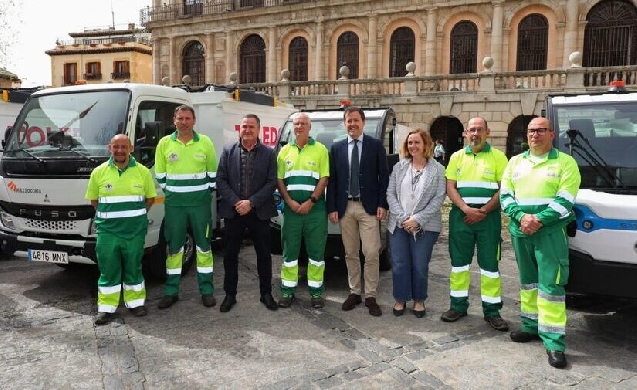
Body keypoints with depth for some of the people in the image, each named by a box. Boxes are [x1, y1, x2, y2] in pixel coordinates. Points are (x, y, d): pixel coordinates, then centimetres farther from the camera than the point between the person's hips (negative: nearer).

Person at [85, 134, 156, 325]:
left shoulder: (143, 171, 1)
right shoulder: (99, 172, 1)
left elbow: (150, 198, 9)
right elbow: (93, 199, 11)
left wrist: (134, 215, 6)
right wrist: (108, 215, 6)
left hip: (135, 230, 0)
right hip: (107, 230, 0)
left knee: (133, 267, 10)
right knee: (108, 270, 5)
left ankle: (135, 302, 23)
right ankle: (106, 308, 14)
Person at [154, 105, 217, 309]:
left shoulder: (205, 142, 0)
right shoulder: (164, 143, 1)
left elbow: (212, 173, 6)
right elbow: (160, 174, 9)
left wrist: (207, 192, 4)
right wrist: (170, 192, 6)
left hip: (200, 203, 0)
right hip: (174, 204, 1)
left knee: (203, 246, 6)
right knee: (174, 247, 8)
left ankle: (207, 291, 16)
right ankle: (171, 292, 19)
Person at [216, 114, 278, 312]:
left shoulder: (269, 153, 1)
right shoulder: (228, 150, 3)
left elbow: (272, 183, -5)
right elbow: (220, 180, 0)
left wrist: (251, 203, -13)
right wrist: (235, 202, -12)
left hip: (259, 212, -1)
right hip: (233, 211, 1)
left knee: (264, 254, 8)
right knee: (230, 255, 7)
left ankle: (266, 293, 23)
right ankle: (230, 294, 21)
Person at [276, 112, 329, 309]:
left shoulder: (320, 149, 2)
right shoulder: (285, 151, 10)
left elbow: (324, 179, -3)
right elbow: (279, 180, 6)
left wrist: (311, 202, -12)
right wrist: (290, 202, -7)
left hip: (315, 208, -2)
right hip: (291, 208, 2)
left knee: (316, 250, 3)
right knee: (289, 250, 6)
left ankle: (316, 291, 13)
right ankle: (287, 291, 15)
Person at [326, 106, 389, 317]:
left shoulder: (376, 145, 3)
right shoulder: (336, 148, 9)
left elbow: (384, 176, 1)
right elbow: (332, 180, 7)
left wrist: (382, 204, -7)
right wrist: (332, 208, 1)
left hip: (368, 207, -3)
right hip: (345, 208, 3)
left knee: (371, 254, -4)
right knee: (350, 253, 10)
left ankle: (370, 296, 8)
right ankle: (354, 292, 22)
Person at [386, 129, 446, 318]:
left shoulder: (437, 169, 0)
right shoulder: (399, 167, 7)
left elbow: (439, 198, -7)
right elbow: (390, 193, 2)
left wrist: (418, 219, -15)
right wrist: (402, 217, -10)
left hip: (425, 226, -2)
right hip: (399, 224, 2)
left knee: (420, 266, 4)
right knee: (399, 264, 5)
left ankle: (419, 300, 24)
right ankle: (401, 299, 22)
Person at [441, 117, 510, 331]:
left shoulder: (497, 156, 2)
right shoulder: (457, 157, 9)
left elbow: (504, 189, -4)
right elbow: (450, 187, 2)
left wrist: (483, 211, -13)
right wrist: (466, 209, -13)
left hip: (488, 216, -2)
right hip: (461, 215, 2)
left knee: (489, 263, 2)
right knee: (459, 262, 7)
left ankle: (492, 311, 11)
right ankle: (458, 305, 19)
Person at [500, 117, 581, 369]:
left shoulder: (565, 162, 1)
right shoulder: (515, 162, 14)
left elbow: (565, 200, -9)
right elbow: (505, 195, 6)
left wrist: (539, 220, -19)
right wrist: (521, 216, -12)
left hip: (550, 231, -5)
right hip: (519, 230, 5)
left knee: (551, 283, -7)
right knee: (527, 280, 13)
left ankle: (554, 342, -3)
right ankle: (531, 327, 25)